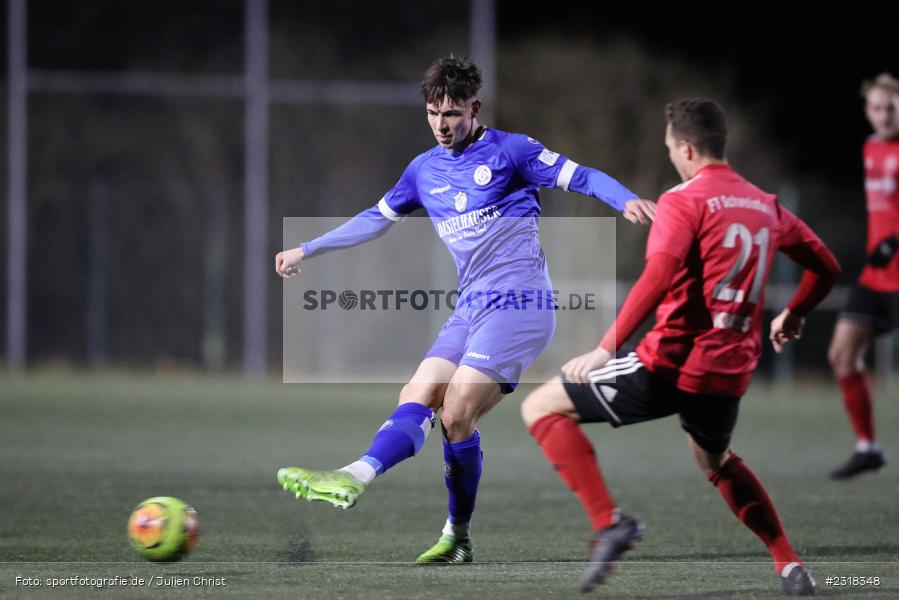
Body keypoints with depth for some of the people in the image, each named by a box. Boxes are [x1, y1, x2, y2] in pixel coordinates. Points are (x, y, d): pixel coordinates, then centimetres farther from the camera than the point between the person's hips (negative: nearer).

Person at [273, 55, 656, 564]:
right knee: (416, 401, -5)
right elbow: (377, 219, 29)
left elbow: (581, 177, -7)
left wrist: (627, 200, -26)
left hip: (520, 301, -7)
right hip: (472, 308, 7)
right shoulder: (425, 170, 17)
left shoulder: (509, 151, -2)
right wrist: (307, 250, 33)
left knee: (456, 415, -16)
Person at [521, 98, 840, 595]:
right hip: (730, 372, 7)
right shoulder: (766, 206, 13)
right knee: (716, 462, 36)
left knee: (541, 406, 3)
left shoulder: (683, 202, -8)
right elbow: (825, 267, 21)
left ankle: (609, 523, -11)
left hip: (673, 364, -7)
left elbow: (658, 277, -22)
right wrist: (793, 315, 39)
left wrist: (607, 348, -22)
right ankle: (791, 567, 27)